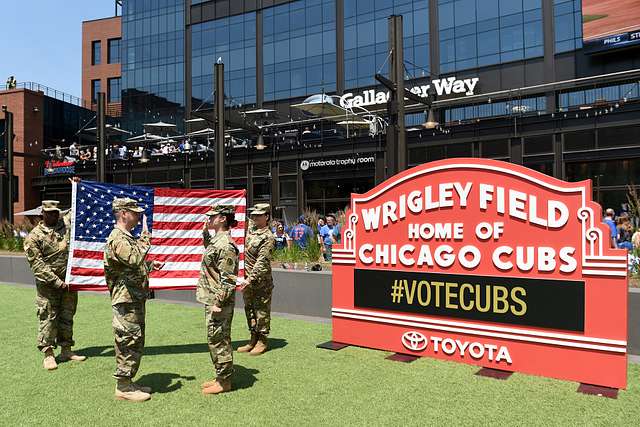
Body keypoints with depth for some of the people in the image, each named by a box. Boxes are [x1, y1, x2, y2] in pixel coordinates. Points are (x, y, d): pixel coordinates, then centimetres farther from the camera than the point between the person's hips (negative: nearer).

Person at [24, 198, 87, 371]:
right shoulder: (34, 237, -6)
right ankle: (48, 354, 9)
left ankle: (66, 350, 22)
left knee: (67, 317, 11)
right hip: (48, 285, -4)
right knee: (48, 318, 0)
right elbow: (37, 265, -11)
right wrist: (57, 282, -16)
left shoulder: (67, 223, 5)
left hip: (69, 282, 4)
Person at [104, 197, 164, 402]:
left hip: (135, 300, 10)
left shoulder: (128, 237, 16)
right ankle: (123, 387, 11)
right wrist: (146, 235, -24)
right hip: (126, 301, -10)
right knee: (128, 343, -1)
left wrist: (150, 265, 10)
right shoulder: (117, 239, -17)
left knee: (135, 343, 17)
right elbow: (135, 259, -33)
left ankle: (127, 382, 27)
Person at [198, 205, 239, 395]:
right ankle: (221, 377, 30)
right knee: (215, 340, 18)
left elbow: (227, 278, -22)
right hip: (211, 300, 10)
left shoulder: (225, 244, -19)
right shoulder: (216, 240, 12)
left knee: (218, 340, 0)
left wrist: (219, 303, -22)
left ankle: (224, 382, 13)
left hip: (219, 302, -10)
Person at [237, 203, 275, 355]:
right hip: (248, 280, 8)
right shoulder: (251, 231, 9)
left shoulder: (267, 237, -15)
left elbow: (262, 262, -21)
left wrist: (250, 279, -24)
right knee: (249, 310, 15)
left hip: (261, 281, -8)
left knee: (261, 311, 2)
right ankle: (253, 339, 26)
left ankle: (262, 342, 14)